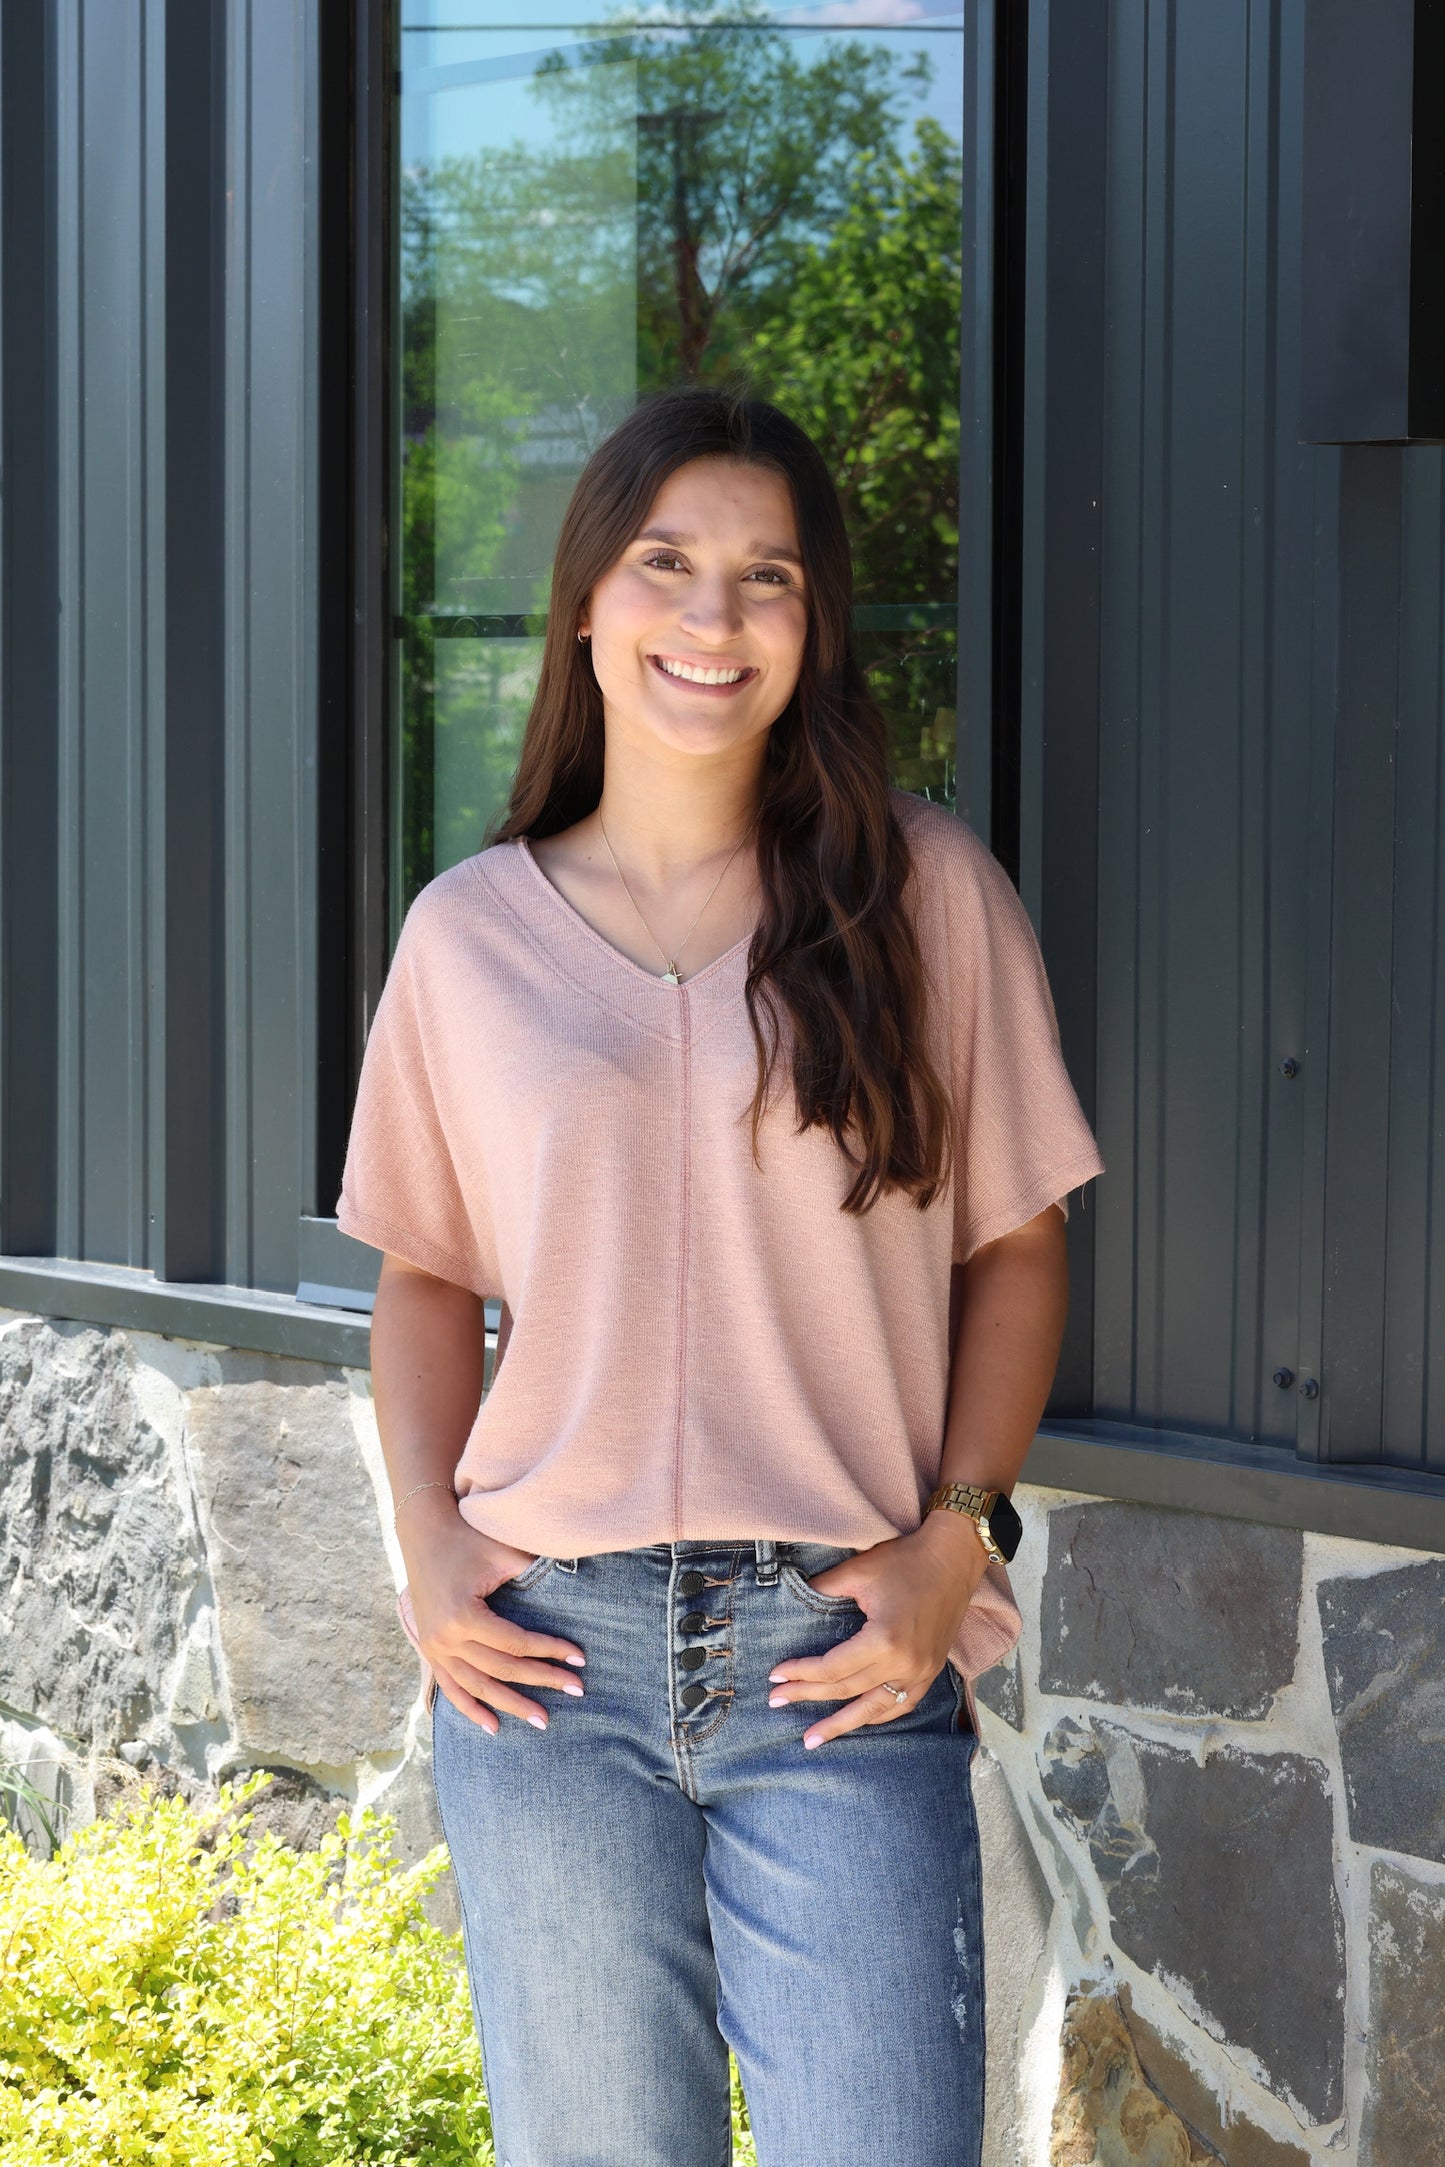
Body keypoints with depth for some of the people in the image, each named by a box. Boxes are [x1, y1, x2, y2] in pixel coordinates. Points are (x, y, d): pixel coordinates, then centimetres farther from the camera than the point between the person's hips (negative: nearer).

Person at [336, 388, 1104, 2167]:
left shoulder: (926, 891, 3)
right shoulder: (470, 931, 7)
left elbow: (1015, 1249, 5)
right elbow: (426, 1276, 14)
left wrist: (951, 1536, -6)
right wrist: (428, 1545, 0)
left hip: (843, 1654, -1)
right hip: (547, 1644, 2)